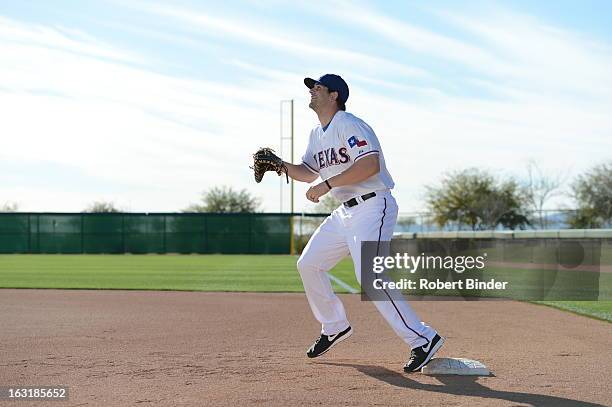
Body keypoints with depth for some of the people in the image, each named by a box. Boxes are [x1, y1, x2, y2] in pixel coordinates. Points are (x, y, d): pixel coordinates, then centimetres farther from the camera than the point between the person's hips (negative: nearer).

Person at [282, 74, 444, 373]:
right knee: (308, 264, 13)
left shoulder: (349, 125, -14)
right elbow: (309, 172, 25)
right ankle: (335, 327, 28)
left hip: (373, 206, -10)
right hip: (345, 212, 10)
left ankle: (423, 339, -18)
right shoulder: (317, 135, 16)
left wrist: (327, 185, -26)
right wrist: (280, 165, 7)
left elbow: (370, 164, -27)